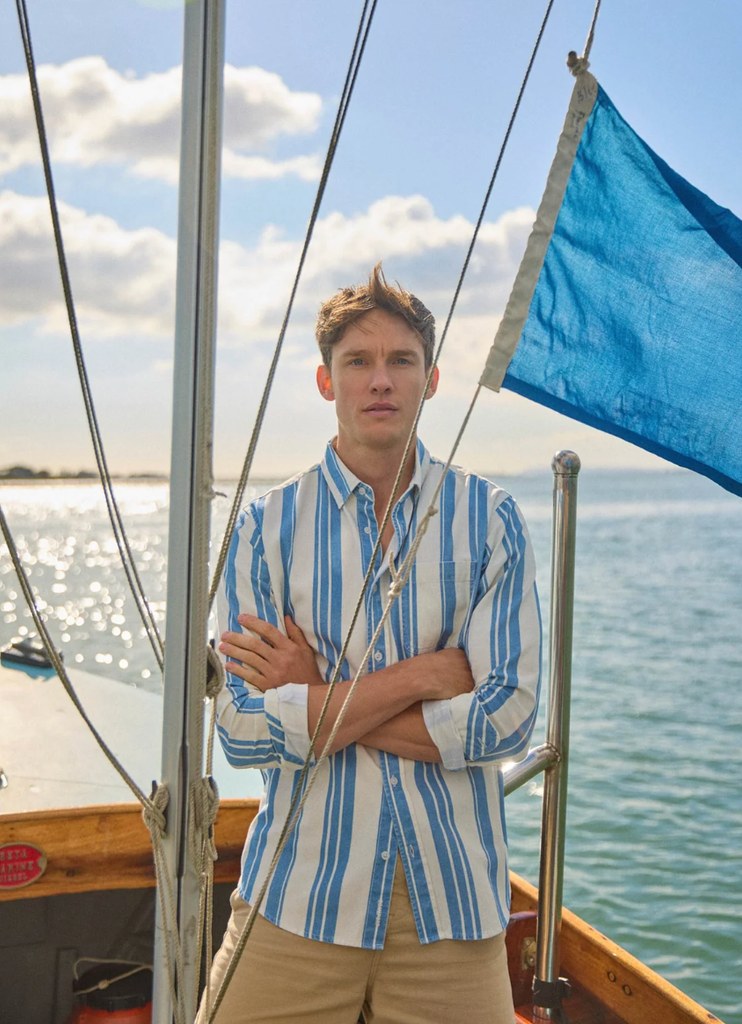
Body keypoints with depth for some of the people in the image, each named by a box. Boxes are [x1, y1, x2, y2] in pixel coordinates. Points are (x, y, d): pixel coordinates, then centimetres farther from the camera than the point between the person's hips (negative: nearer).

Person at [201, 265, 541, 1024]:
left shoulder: (488, 519, 0)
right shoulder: (267, 526, -1)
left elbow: (509, 717, -10)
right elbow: (242, 731, -9)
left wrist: (313, 701, -11)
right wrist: (418, 676, -14)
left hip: (452, 901, 0)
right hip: (300, 898, 0)